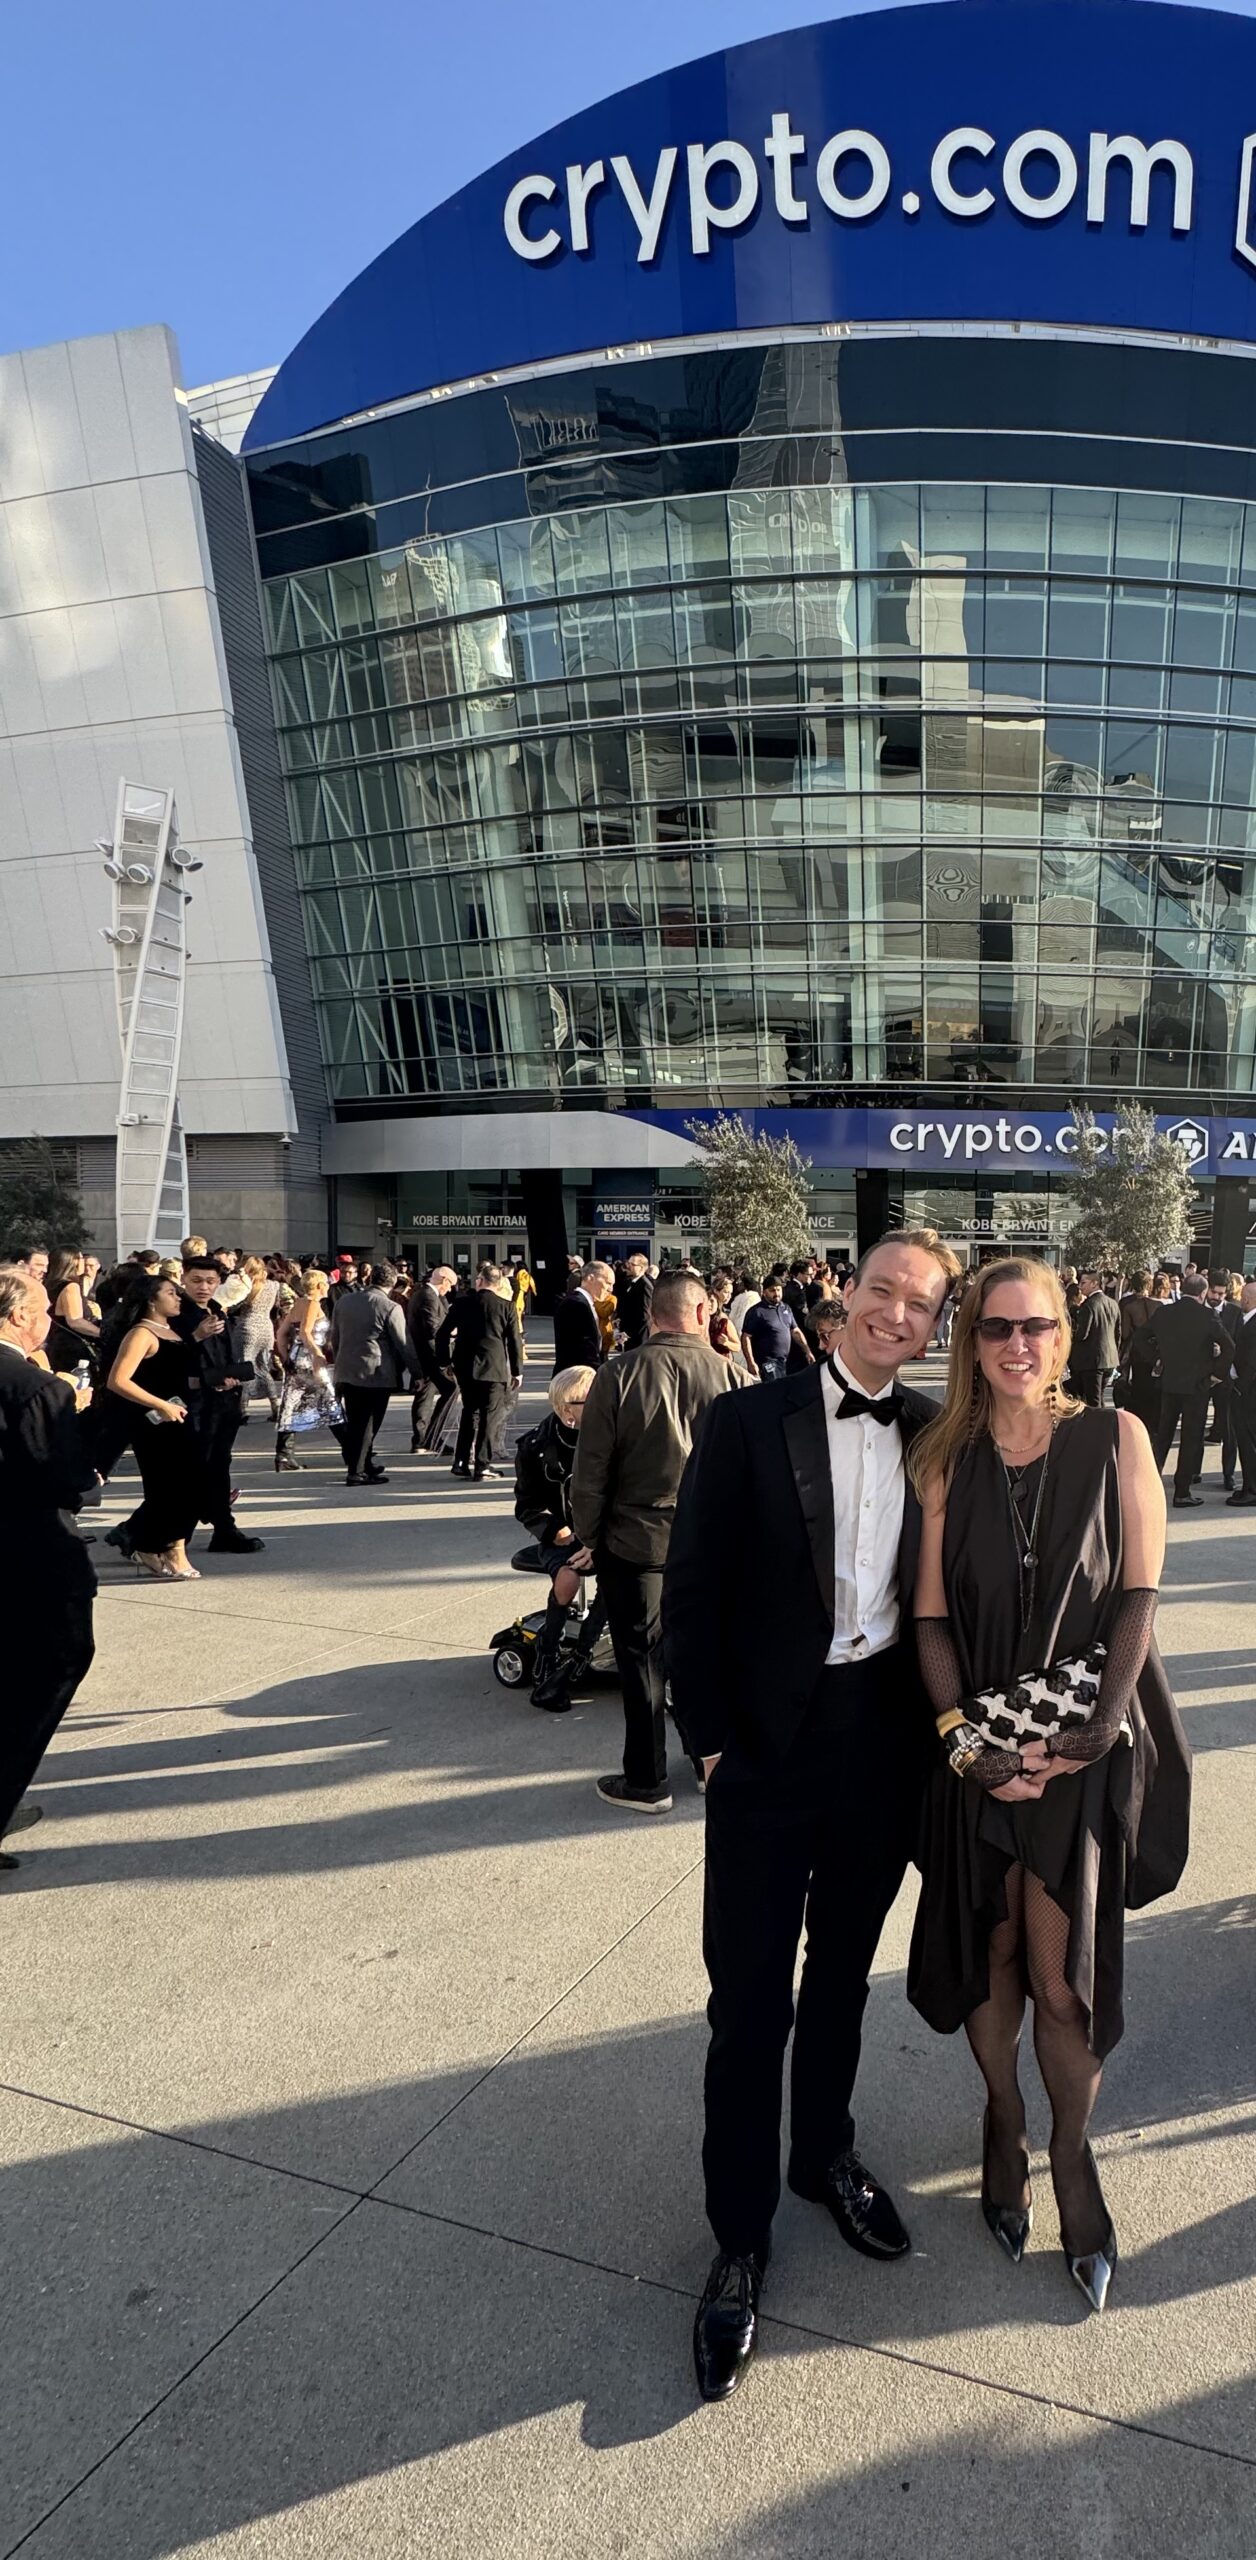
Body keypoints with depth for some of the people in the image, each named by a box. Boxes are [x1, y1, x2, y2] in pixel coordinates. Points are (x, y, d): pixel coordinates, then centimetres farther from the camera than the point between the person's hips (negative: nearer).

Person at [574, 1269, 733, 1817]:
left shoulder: (617, 1376, -12)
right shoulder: (731, 1376, -10)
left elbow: (590, 1474, -9)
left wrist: (590, 1539, 5)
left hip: (636, 1541, -2)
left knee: (641, 1660, 10)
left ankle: (646, 1781, 19)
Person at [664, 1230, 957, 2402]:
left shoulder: (935, 1436, 0)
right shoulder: (746, 1424, -10)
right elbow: (691, 1592, -8)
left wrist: (937, 1719, -2)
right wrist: (710, 1740, -9)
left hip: (885, 1745, 3)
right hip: (771, 1747, -3)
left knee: (842, 1972, 22)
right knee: (751, 2000, 6)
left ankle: (823, 2153, 46)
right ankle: (739, 2240, 24)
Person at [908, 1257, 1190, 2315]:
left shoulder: (1114, 1438, -4)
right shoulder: (946, 1460, 1)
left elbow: (1139, 1594, -5)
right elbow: (932, 1614, 0)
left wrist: (1096, 1730, -12)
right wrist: (964, 1734, -10)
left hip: (1088, 1742, -2)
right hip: (979, 1743, 2)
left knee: (1065, 1974, 1)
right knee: (989, 1955, 13)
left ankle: (1072, 2151, 28)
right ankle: (1004, 2126, 38)